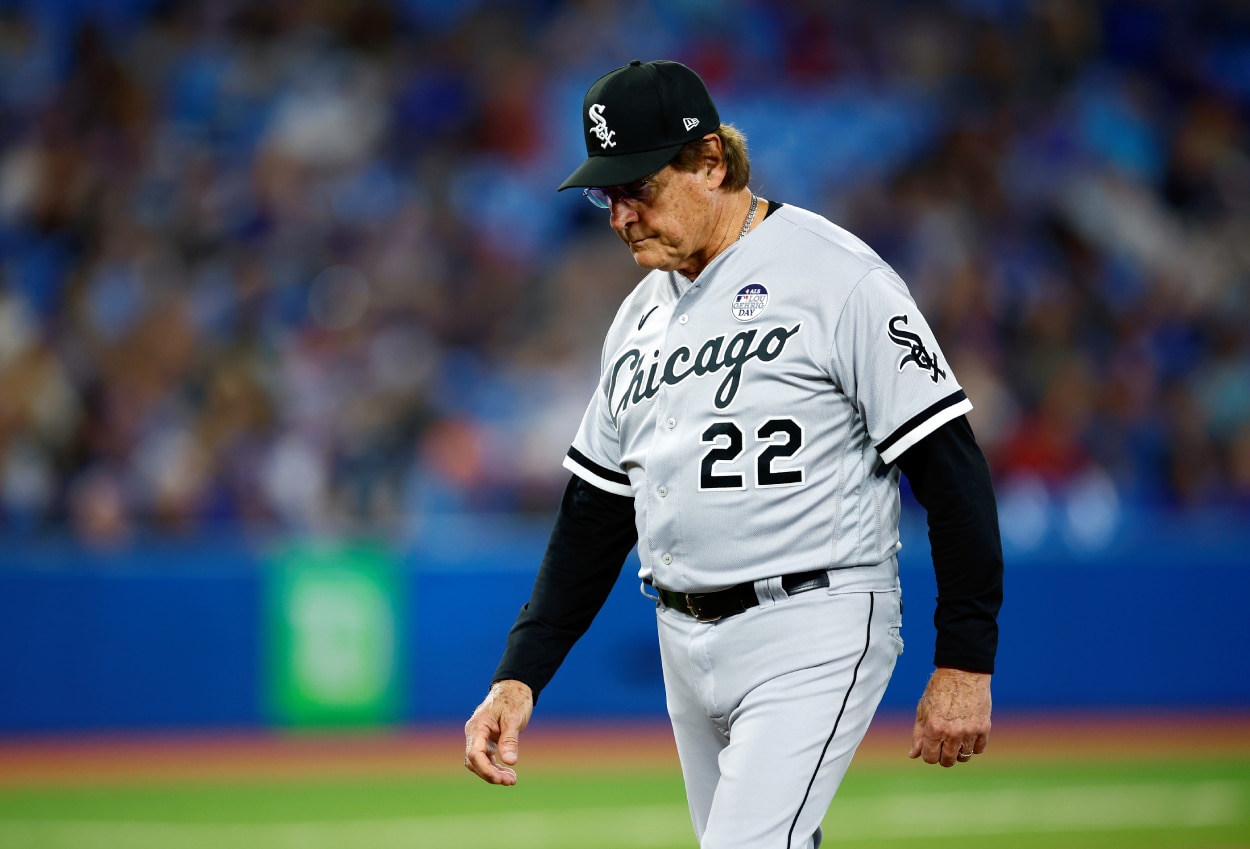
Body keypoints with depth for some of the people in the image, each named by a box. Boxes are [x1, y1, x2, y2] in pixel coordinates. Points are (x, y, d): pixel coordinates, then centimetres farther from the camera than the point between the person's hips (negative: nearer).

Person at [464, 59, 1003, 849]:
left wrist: (964, 665, -15)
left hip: (813, 637, -8)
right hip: (687, 648, 8)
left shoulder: (836, 276, -10)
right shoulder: (641, 316, 15)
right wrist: (520, 677, 8)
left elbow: (951, 468, -12)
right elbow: (597, 511, 18)